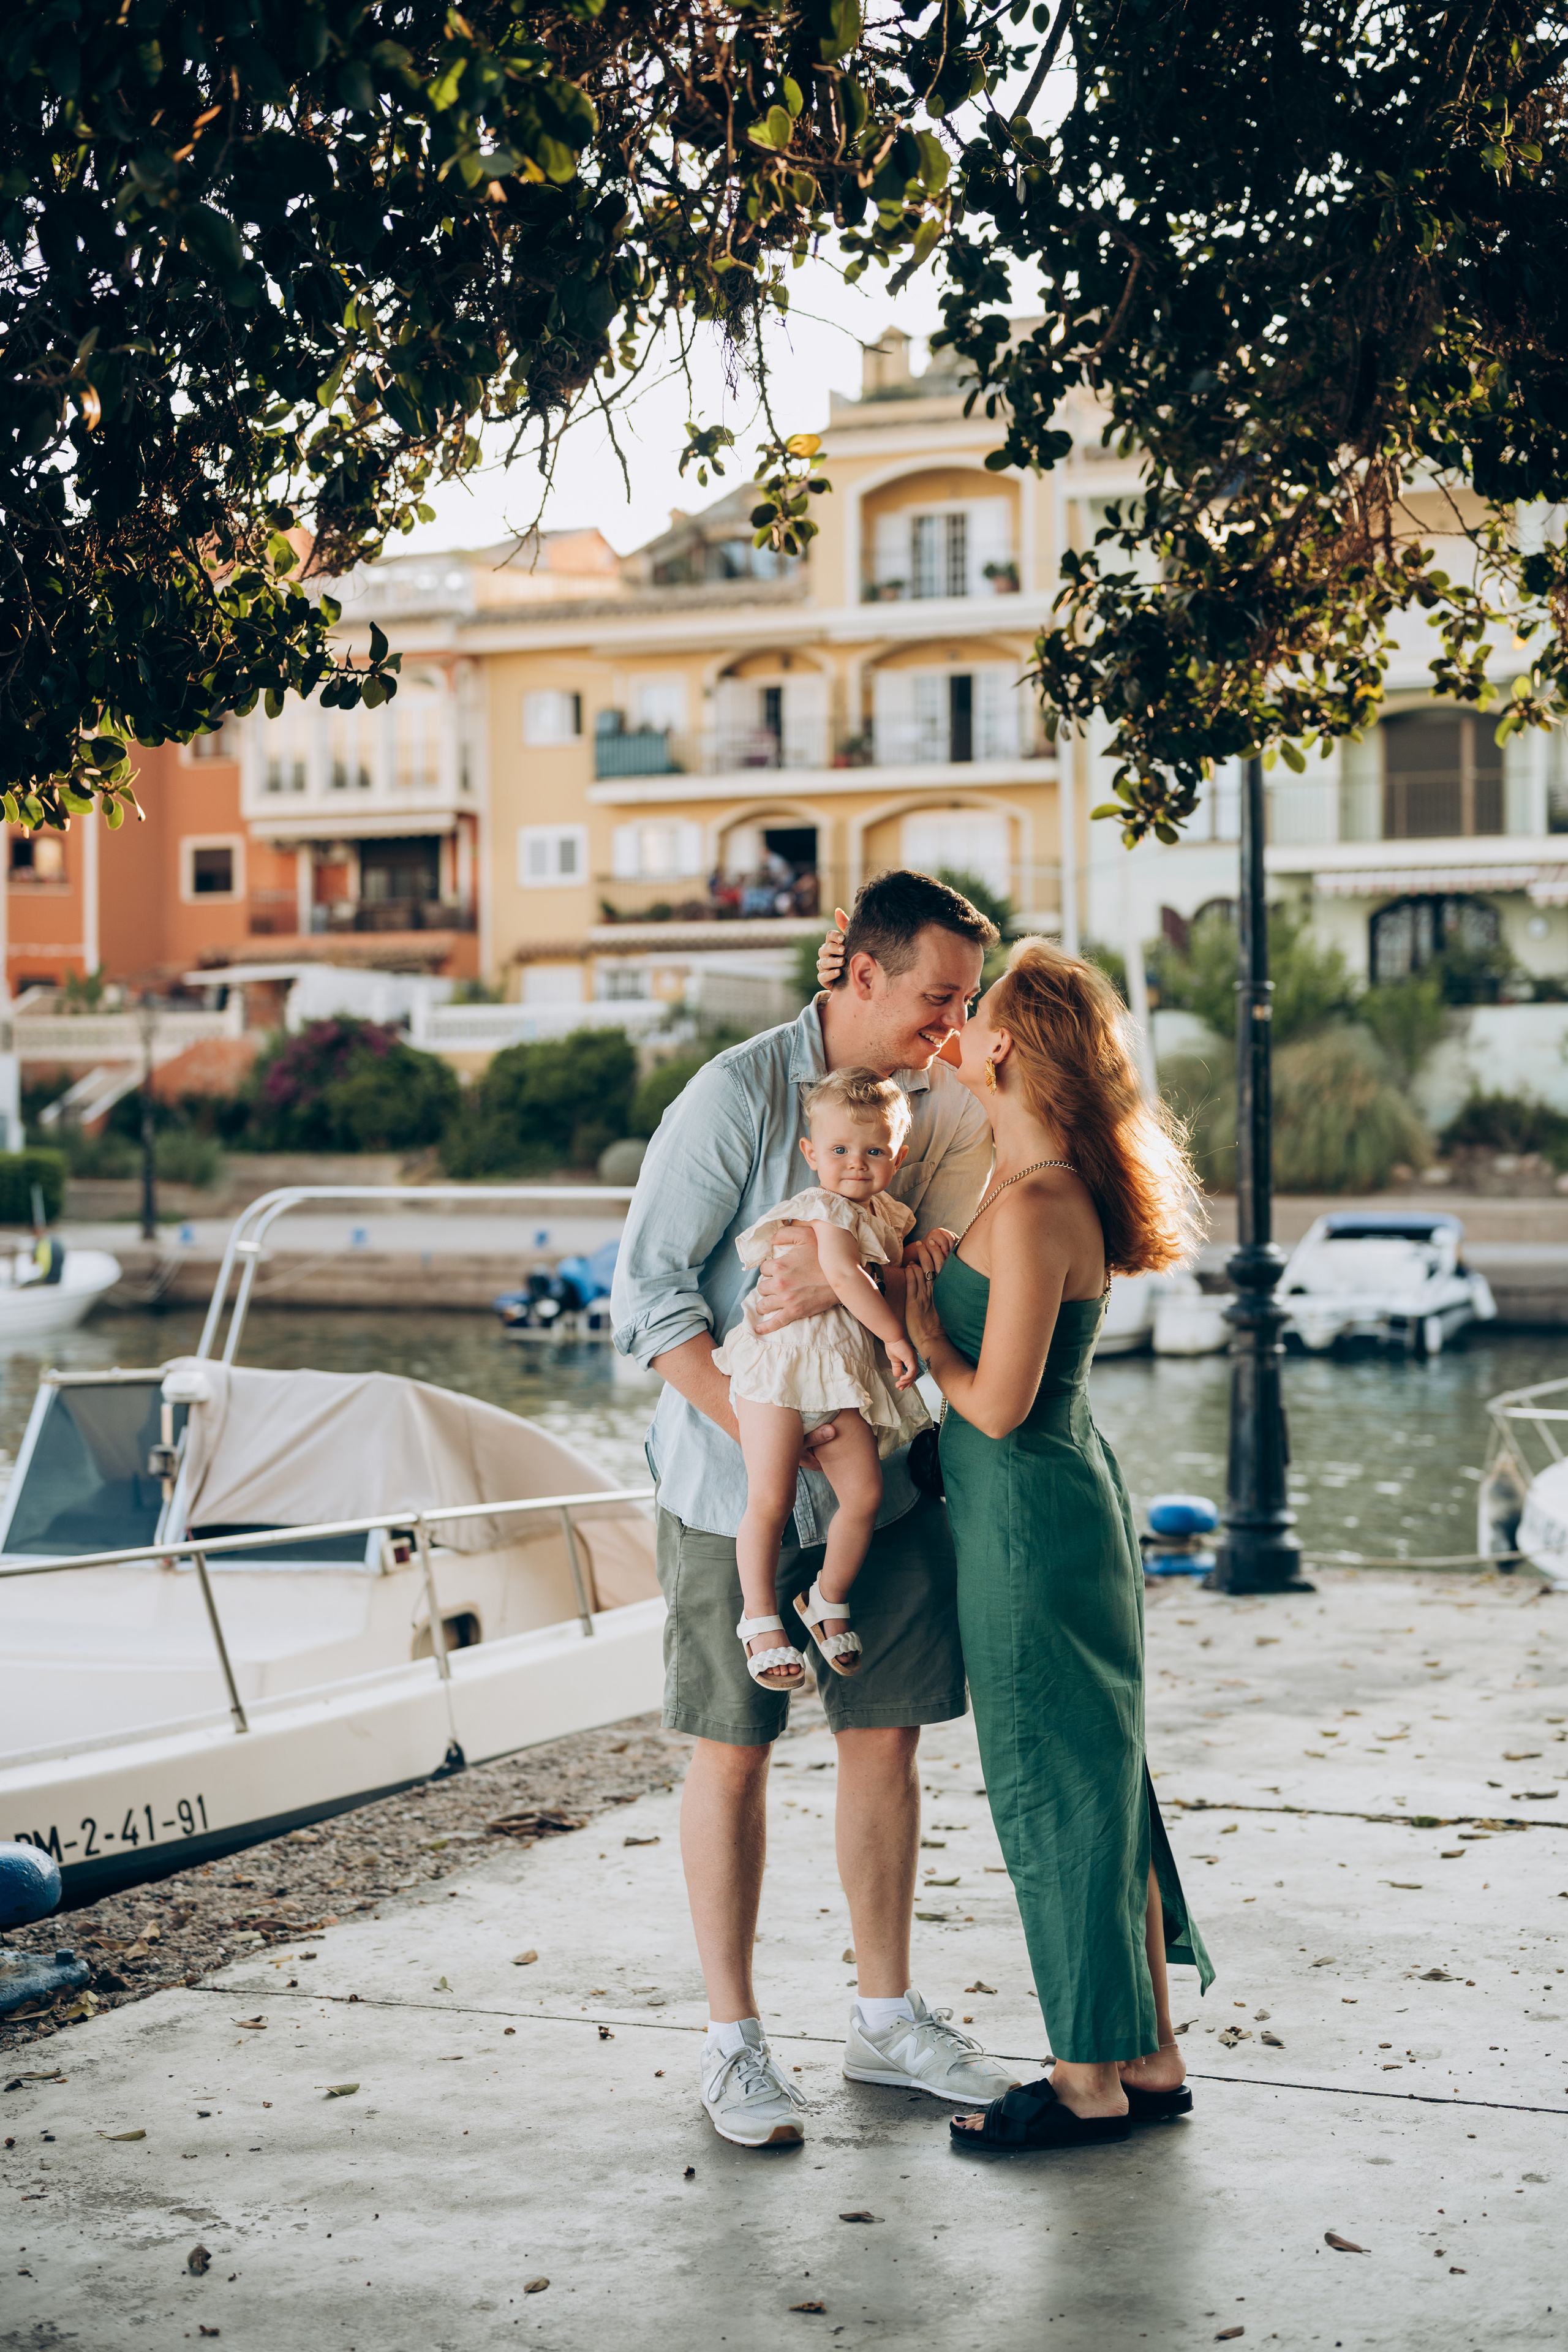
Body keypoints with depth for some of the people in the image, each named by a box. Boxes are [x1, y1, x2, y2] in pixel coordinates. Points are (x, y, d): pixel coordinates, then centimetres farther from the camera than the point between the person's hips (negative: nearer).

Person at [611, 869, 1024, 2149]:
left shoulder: (951, 1110, 3)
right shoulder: (739, 1093, -12)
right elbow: (651, 1289, -13)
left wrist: (848, 1276, -27)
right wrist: (753, 1422, -21)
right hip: (735, 1482, -5)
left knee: (886, 1739, 10)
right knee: (733, 1749, 3)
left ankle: (887, 2018, 24)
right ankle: (735, 2038, 15)